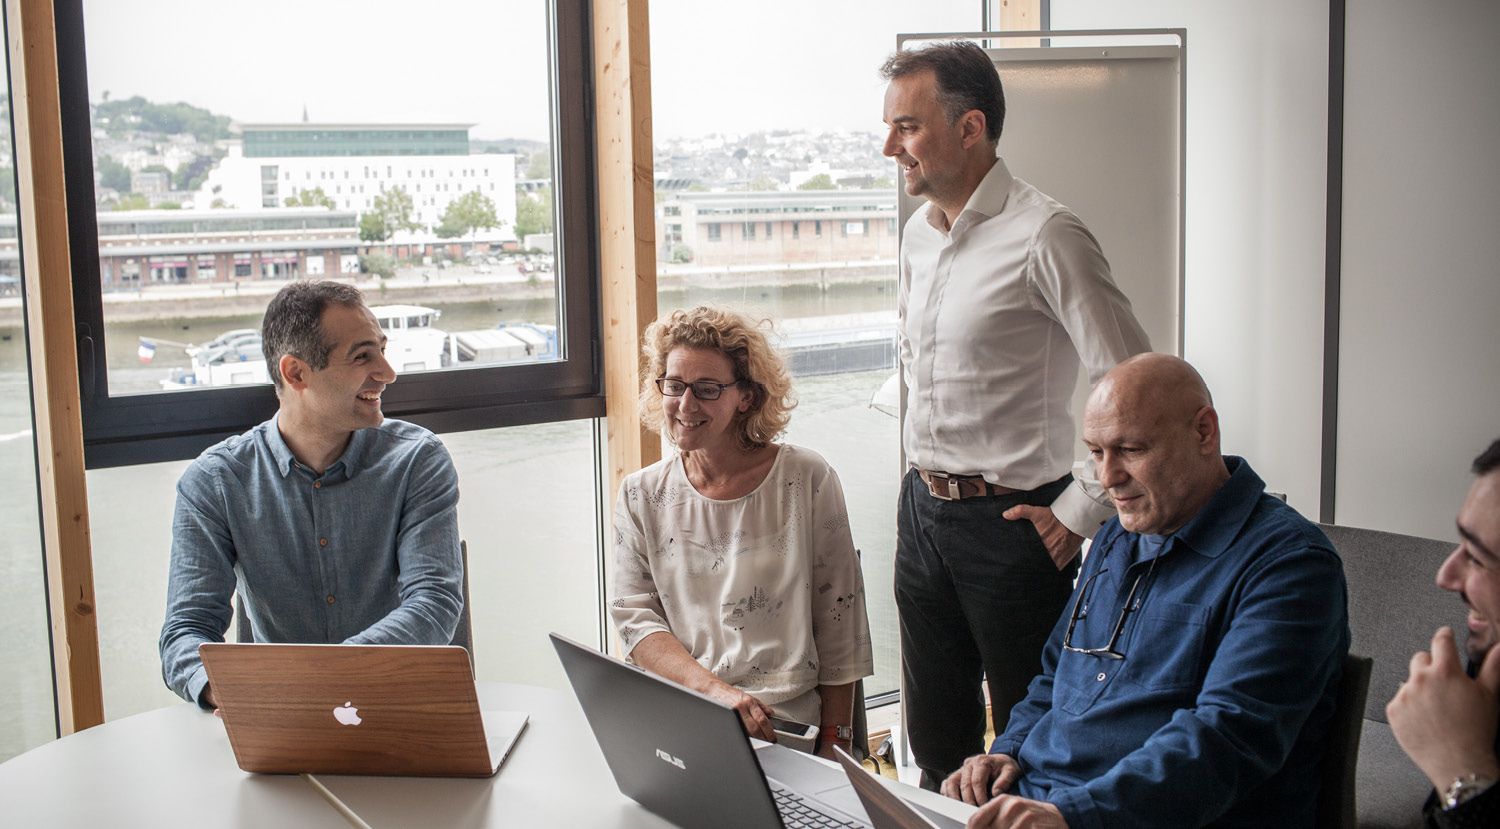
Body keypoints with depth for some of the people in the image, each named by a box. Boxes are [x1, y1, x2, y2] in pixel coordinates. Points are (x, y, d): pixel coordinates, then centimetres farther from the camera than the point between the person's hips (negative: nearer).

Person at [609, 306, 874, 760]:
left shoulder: (807, 480, 1)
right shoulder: (642, 496, 9)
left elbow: (838, 627, 3)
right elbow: (634, 617, 2)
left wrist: (834, 744, 0)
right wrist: (714, 688, -16)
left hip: (781, 723, -2)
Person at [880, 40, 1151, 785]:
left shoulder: (1044, 236, -16)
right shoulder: (918, 234, 9)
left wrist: (1083, 514, -14)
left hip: (1011, 520, -7)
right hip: (922, 507, 7)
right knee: (936, 734, 18)